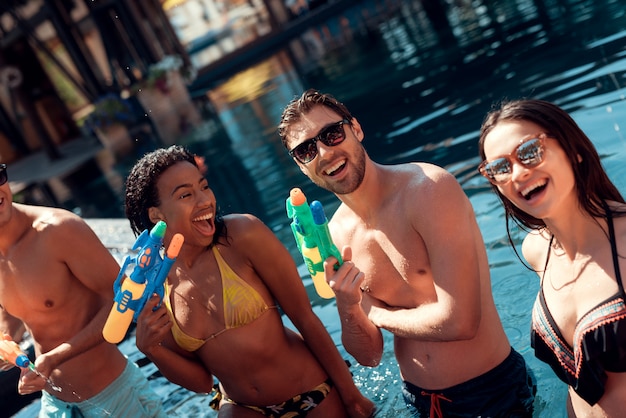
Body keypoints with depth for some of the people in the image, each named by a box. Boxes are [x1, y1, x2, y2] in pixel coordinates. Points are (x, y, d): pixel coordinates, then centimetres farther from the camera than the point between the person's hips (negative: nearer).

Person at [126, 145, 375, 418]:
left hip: (315, 395, -3)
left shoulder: (243, 233, -19)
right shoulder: (152, 287, -8)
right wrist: (150, 349, -19)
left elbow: (305, 318, -13)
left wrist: (350, 395, -7)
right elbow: (200, 381, -1)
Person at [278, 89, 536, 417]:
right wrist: (348, 310, -22)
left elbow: (459, 322, -27)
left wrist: (371, 312, -12)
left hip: (492, 392, -5)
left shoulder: (429, 188, -22)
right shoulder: (335, 236, -4)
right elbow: (369, 356, 0)